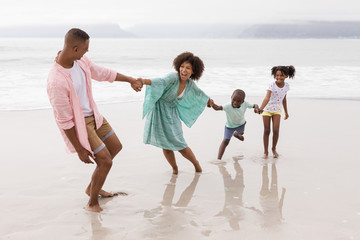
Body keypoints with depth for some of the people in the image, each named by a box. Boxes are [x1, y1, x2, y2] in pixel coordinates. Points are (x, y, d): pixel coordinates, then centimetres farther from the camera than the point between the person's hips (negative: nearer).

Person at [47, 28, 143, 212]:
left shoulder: (80, 61, -9)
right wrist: (79, 149, -18)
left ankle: (92, 187, 39)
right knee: (105, 162, -8)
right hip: (78, 125, -9)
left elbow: (102, 73, 11)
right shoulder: (56, 82, -33)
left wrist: (130, 80, 20)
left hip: (92, 115, 9)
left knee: (115, 147, 21)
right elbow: (64, 121, -25)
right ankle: (92, 204, 16)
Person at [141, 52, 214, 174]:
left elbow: (198, 92, 18)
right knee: (165, 144, 3)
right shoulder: (173, 77, -23)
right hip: (159, 110, -3)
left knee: (179, 144, -1)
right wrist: (143, 81, -63)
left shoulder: (190, 84, -5)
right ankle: (175, 168, 26)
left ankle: (196, 163, 25)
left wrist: (208, 100, 38)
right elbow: (161, 82, -42)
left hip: (171, 114, 3)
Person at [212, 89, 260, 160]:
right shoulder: (228, 106, -44)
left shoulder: (244, 104, -36)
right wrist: (212, 104, -79)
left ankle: (237, 134, 75)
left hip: (241, 124, 4)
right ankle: (219, 158, -13)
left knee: (240, 133, 36)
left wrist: (256, 108, -45)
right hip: (230, 125, -4)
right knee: (226, 140, -16)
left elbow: (254, 105, -22)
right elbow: (217, 108, -58)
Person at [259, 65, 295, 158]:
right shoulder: (272, 85, -22)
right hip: (267, 109, -3)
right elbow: (267, 98, -34)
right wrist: (260, 109, -50)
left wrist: (286, 112, 17)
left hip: (277, 110, 3)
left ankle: (274, 149, 14)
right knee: (267, 131, 1)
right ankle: (266, 151, 13)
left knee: (276, 130, -8)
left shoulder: (286, 86, -7)